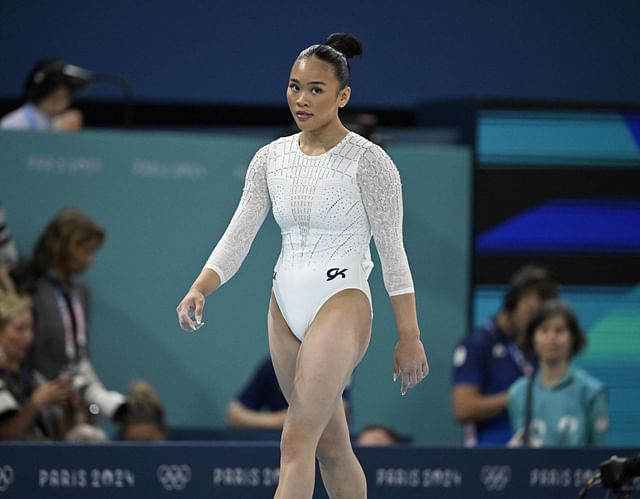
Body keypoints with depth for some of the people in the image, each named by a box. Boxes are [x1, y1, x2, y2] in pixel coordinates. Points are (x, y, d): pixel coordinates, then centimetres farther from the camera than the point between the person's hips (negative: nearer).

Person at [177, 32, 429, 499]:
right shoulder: (271, 158, 6)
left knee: (297, 441, -18)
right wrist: (200, 289, -16)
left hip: (341, 305, -6)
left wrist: (409, 336, -10)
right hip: (286, 307, 6)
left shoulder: (367, 160, -9)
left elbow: (392, 250, -8)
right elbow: (240, 233, 2)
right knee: (330, 445, 14)